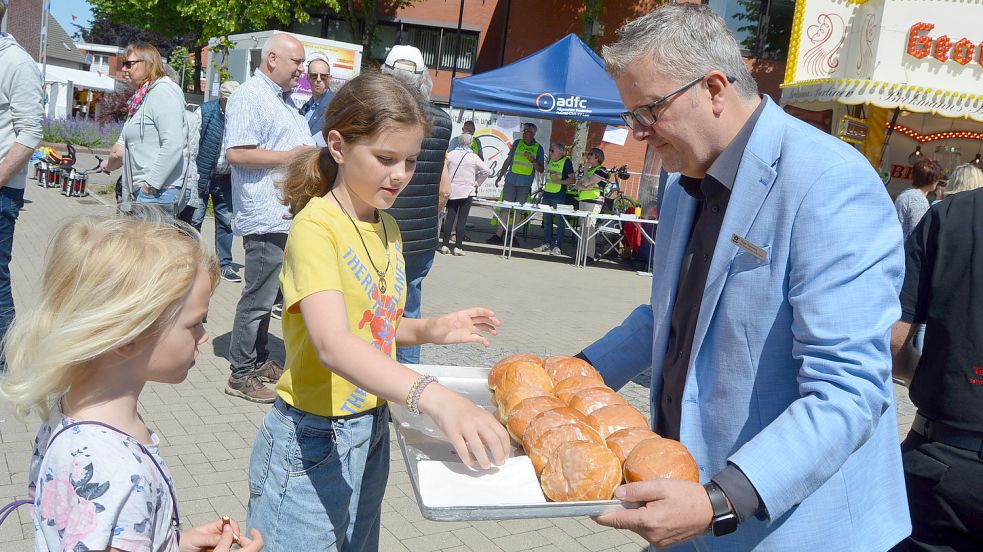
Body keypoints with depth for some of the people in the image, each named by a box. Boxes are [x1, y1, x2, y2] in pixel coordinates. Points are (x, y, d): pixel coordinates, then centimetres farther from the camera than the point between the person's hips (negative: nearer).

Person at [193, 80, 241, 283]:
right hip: (202, 175, -3)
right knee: (194, 219, 2)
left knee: (225, 220, 9)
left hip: (226, 179, 3)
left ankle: (225, 264, 19)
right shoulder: (205, 111, -9)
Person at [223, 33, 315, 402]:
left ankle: (259, 361, 27)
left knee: (266, 295, 16)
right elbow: (237, 153, -21)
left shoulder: (285, 100, 21)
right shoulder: (248, 97, -10)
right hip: (266, 216, -10)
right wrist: (289, 157, -17)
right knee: (258, 298, -4)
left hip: (289, 215, 10)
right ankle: (242, 375, 5)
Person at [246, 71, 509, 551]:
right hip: (312, 442, -8)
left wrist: (428, 330, -4)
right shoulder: (316, 226, -21)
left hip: (371, 432, 8)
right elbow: (332, 344, -36)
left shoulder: (388, 228, 6)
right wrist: (434, 398, -50)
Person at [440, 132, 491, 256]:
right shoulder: (474, 157, -6)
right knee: (462, 220, 0)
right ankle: (458, 247, 0)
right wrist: (477, 183, 5)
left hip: (452, 191, 3)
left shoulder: (451, 154, 0)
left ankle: (445, 245, 7)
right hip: (466, 192, -3)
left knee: (450, 217, 8)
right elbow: (487, 171, -5)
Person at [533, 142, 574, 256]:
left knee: (560, 221, -3)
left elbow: (572, 179, -10)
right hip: (547, 194, 8)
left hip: (559, 196, -8)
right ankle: (546, 244, 19)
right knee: (547, 220, 11)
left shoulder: (566, 161, -8)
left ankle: (558, 247, 0)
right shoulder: (550, 161, 14)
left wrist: (560, 181, -22)